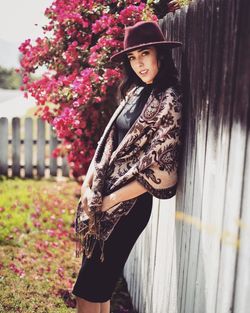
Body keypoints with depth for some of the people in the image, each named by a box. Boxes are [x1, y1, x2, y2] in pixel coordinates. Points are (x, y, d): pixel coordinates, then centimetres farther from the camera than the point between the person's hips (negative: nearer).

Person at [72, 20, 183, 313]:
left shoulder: (169, 100, -13)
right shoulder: (134, 91, 10)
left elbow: (157, 170, -17)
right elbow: (108, 141, 11)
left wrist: (109, 201, -11)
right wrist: (88, 183, -2)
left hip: (129, 203, -7)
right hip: (102, 196, 7)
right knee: (98, 286, 17)